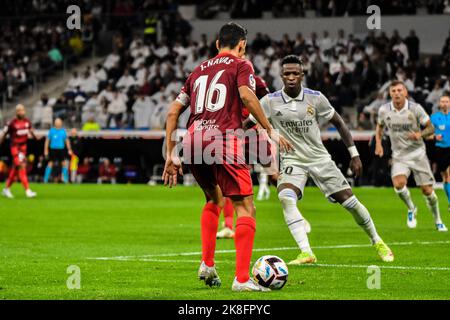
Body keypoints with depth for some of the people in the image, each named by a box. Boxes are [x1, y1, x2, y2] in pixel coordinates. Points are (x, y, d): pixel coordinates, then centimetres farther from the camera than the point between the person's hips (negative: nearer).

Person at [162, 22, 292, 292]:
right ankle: (242, 279, -14)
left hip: (192, 142, 6)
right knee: (246, 208, -3)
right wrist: (270, 130, -7)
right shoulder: (241, 65, 10)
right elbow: (246, 95, -11)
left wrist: (171, 155, 26)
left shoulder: (199, 70, 26)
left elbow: (173, 111, 23)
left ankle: (207, 265, 22)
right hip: (223, 139, -6)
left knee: (214, 199, 29)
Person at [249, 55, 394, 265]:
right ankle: (306, 253, -32)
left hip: (320, 158, 1)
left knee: (350, 201, -1)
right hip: (292, 160, -1)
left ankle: (377, 242, 24)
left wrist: (354, 154, 4)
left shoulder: (316, 98, -7)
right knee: (285, 198, -30)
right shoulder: (270, 101, -10)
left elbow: (338, 122, 5)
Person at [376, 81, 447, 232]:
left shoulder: (415, 108, -11)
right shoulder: (384, 110, -3)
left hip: (418, 153, -1)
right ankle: (411, 209, 6)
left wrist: (420, 134, -26)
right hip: (399, 155, 1)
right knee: (399, 184, -24)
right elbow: (380, 126, 18)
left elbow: (431, 128, -5)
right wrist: (378, 143, 3)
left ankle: (438, 221, 21)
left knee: (427, 190, -2)